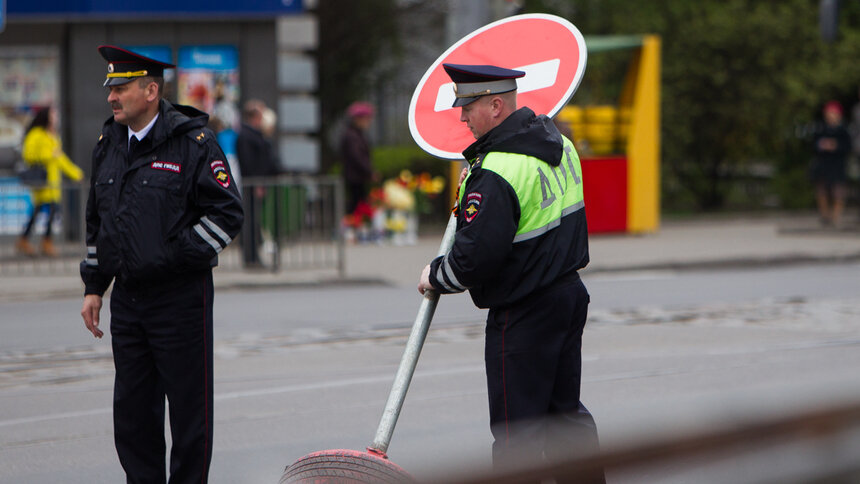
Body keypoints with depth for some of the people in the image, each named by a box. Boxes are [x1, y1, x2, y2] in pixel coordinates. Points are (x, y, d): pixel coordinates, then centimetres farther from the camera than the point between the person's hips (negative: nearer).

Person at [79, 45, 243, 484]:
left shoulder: (193, 142, -9)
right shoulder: (109, 144, 12)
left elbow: (228, 213, -10)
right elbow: (97, 222, 20)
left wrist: (175, 257, -15)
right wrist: (93, 287, 16)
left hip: (181, 296, -6)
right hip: (127, 296, 6)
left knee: (188, 406, 0)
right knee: (132, 408, 9)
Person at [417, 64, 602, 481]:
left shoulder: (497, 174, -23)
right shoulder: (557, 141, 5)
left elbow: (475, 257, -24)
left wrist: (436, 277, -5)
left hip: (523, 315, -9)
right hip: (569, 292, 9)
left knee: (516, 426, 0)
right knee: (564, 411, 19)